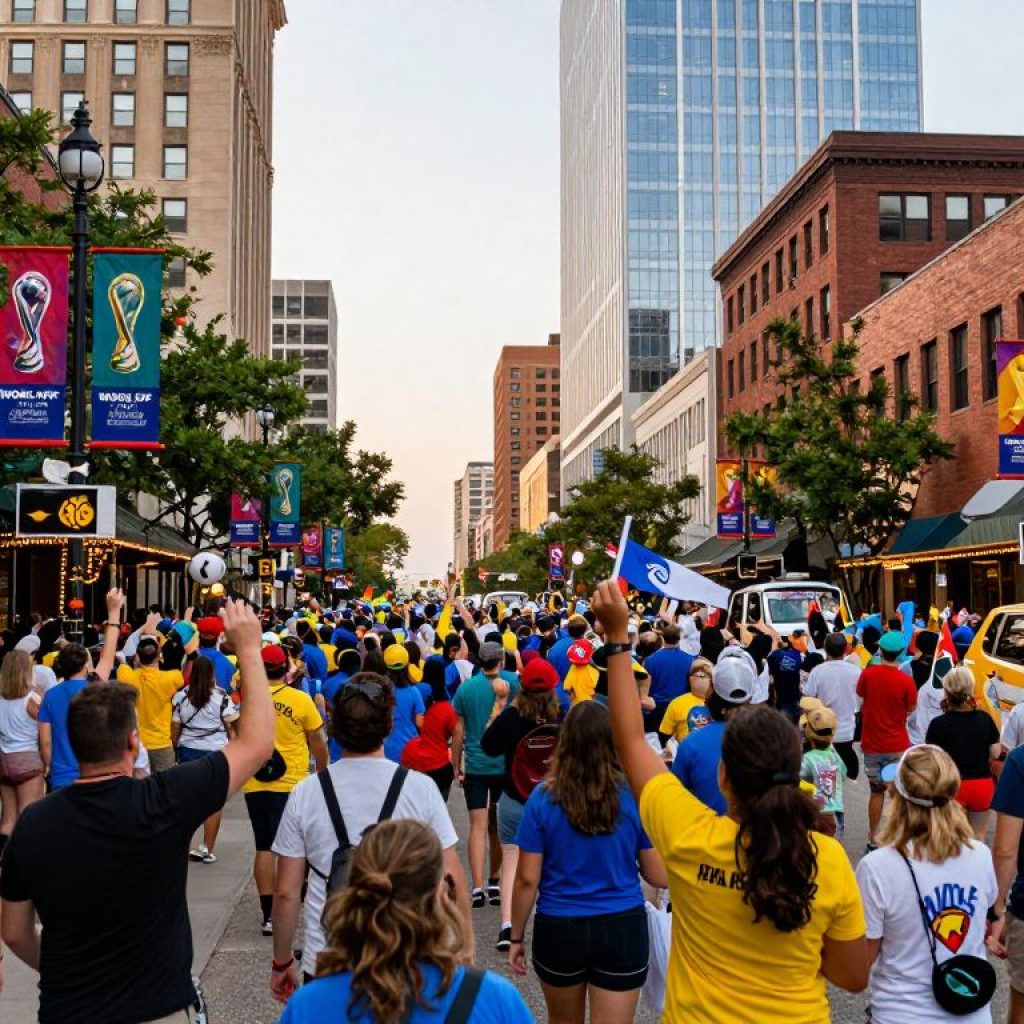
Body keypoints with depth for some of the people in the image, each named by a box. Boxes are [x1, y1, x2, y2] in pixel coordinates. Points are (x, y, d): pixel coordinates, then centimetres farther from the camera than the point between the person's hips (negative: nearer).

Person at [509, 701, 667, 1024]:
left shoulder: (543, 799, -12)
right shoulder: (634, 795, -10)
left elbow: (527, 880, -8)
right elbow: (660, 876, -4)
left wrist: (517, 937, 5)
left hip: (559, 929, 0)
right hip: (623, 928, 0)